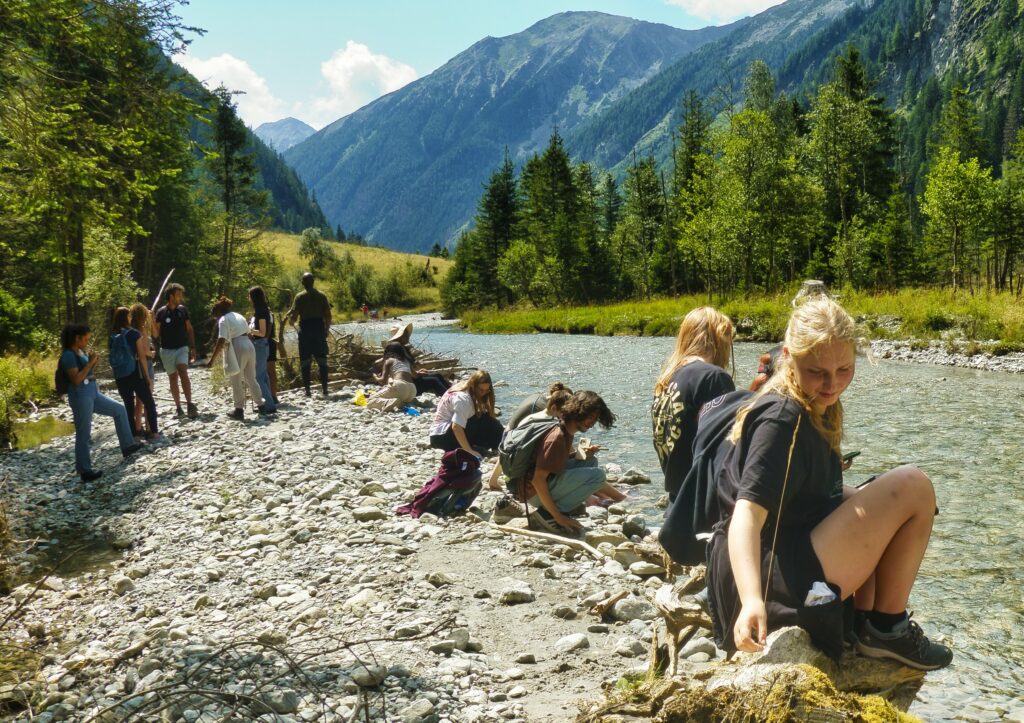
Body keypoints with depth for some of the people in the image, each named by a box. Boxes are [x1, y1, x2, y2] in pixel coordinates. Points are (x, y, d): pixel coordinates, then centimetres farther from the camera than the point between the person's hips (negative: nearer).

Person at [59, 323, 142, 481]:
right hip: (80, 396, -9)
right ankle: (84, 470, 8)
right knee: (84, 434, -1)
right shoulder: (68, 355, -17)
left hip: (93, 393, 9)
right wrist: (90, 363, -21)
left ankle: (127, 446, 23)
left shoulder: (81, 351, 11)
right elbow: (76, 379, -24)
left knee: (120, 410, 15)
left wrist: (93, 362, 4)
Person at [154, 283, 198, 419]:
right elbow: (156, 334, -2)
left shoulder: (183, 310, 2)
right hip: (167, 350, 0)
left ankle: (189, 404, -24)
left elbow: (189, 329, 10)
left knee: (183, 373, -19)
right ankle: (178, 407, 14)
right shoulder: (161, 312, -5)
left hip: (182, 348, 0)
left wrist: (193, 348, 7)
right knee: (173, 378, 6)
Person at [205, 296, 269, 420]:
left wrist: (212, 359, -15)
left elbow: (221, 341, -15)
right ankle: (261, 405, 21)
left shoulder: (224, 320, -5)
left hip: (238, 350, -7)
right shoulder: (239, 316, 19)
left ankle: (239, 410, 8)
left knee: (236, 382, 5)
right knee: (251, 379, 17)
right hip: (250, 346, 7)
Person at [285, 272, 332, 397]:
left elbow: (294, 316, -7)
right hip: (319, 329, 2)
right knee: (322, 361, 6)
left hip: (305, 330, -2)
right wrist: (326, 330, 13)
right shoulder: (321, 295, 4)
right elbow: (328, 315, 1)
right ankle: (325, 388, 5)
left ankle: (307, 390, 1)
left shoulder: (299, 297, -4)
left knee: (305, 362, 3)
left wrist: (289, 319, 15)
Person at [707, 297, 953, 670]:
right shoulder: (782, 421, -17)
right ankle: (887, 627, 1)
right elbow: (747, 513, -30)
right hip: (775, 581, -10)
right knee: (913, 486, -10)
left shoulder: (811, 409, 12)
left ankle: (865, 621, 15)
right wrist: (753, 600, -42)